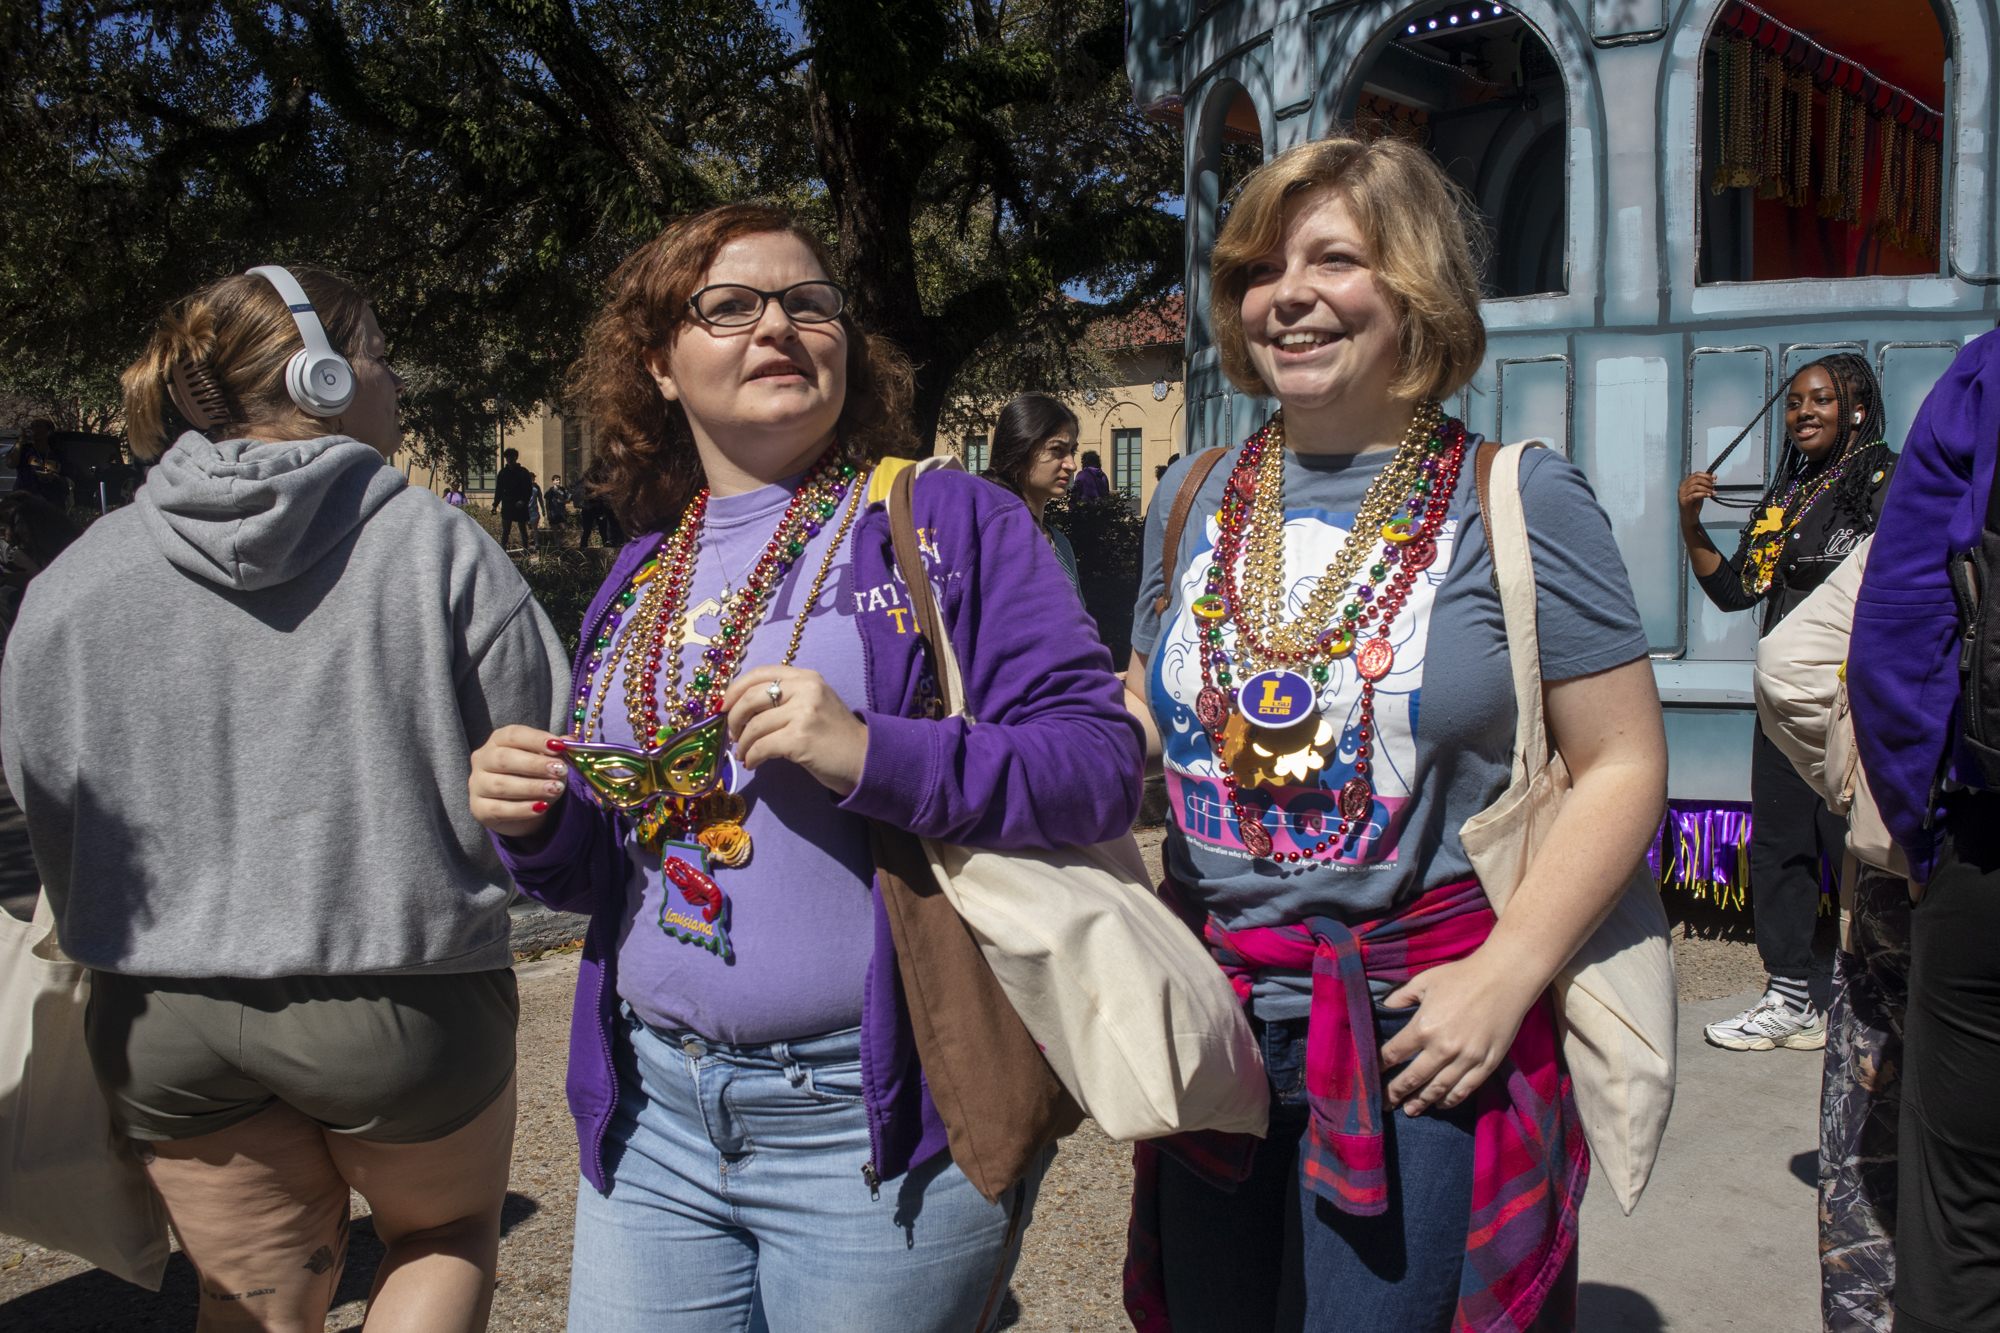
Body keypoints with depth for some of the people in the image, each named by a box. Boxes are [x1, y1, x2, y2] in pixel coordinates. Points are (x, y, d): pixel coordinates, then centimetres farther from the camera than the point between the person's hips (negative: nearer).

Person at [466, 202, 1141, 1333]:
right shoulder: (643, 579, 12)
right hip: (653, 1112, 5)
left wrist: (872, 753, -26)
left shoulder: (952, 522, -4)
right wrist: (540, 824, -3)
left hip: (878, 1121, -4)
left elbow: (1103, 764, -13)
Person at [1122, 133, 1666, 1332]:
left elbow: (1625, 766, -8)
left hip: (1421, 1041, -4)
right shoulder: (1194, 501, 7)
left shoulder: (1519, 501, -7)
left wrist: (1503, 977, -17)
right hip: (1210, 1028, 5)